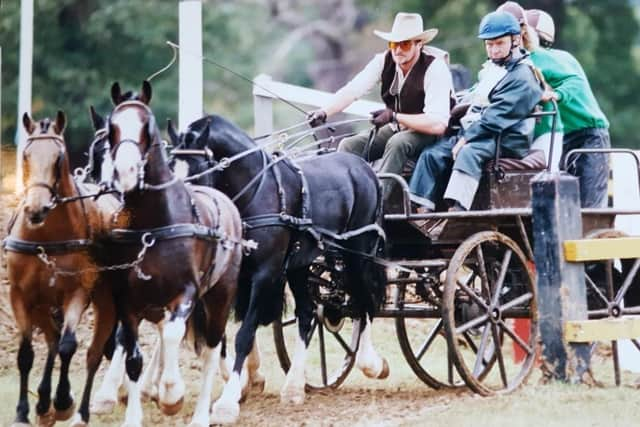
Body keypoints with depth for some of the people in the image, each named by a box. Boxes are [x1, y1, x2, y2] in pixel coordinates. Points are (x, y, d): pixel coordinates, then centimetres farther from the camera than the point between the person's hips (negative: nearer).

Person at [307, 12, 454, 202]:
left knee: (397, 143, -36)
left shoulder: (435, 68, -22)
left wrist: (394, 117, -34)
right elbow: (352, 90, -15)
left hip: (427, 132, -6)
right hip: (396, 129, 6)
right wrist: (324, 112, -33)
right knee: (348, 146, -12)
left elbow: (438, 124, -30)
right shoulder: (384, 61, -7)